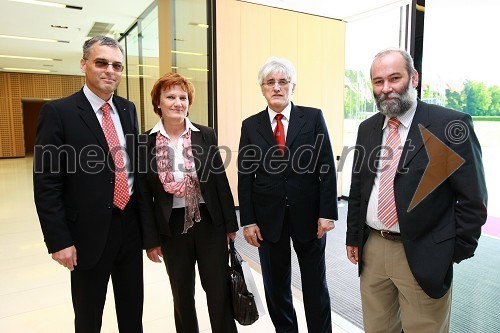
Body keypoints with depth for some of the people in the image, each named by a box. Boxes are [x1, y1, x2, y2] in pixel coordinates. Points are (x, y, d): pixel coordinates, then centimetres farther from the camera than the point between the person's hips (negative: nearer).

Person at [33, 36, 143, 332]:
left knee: (133, 309, 20)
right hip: (90, 231, -4)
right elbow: (46, 184, -11)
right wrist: (59, 240, -13)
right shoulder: (58, 112, -10)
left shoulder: (128, 109, 6)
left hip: (131, 224, 5)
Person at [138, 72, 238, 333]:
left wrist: (230, 224, 1)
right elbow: (144, 196, -1)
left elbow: (221, 181, 0)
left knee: (219, 290, 9)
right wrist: (150, 239, -1)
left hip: (210, 222, 0)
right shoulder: (145, 143, -4)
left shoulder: (206, 135, -3)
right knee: (182, 294, 16)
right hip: (172, 226, 1)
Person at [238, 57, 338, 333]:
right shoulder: (250, 126, 3)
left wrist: (327, 213, -8)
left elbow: (327, 169, -3)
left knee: (315, 284, 15)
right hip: (268, 217, 2)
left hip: (308, 214, -1)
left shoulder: (313, 118, -1)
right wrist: (248, 221, -3)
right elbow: (245, 177, 1)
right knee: (276, 286, 16)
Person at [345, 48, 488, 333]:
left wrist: (455, 253, -7)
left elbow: (472, 199, -8)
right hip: (372, 248, 5)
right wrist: (353, 237, 11)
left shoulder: (452, 124, -9)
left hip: (423, 256, -4)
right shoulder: (368, 128, 6)